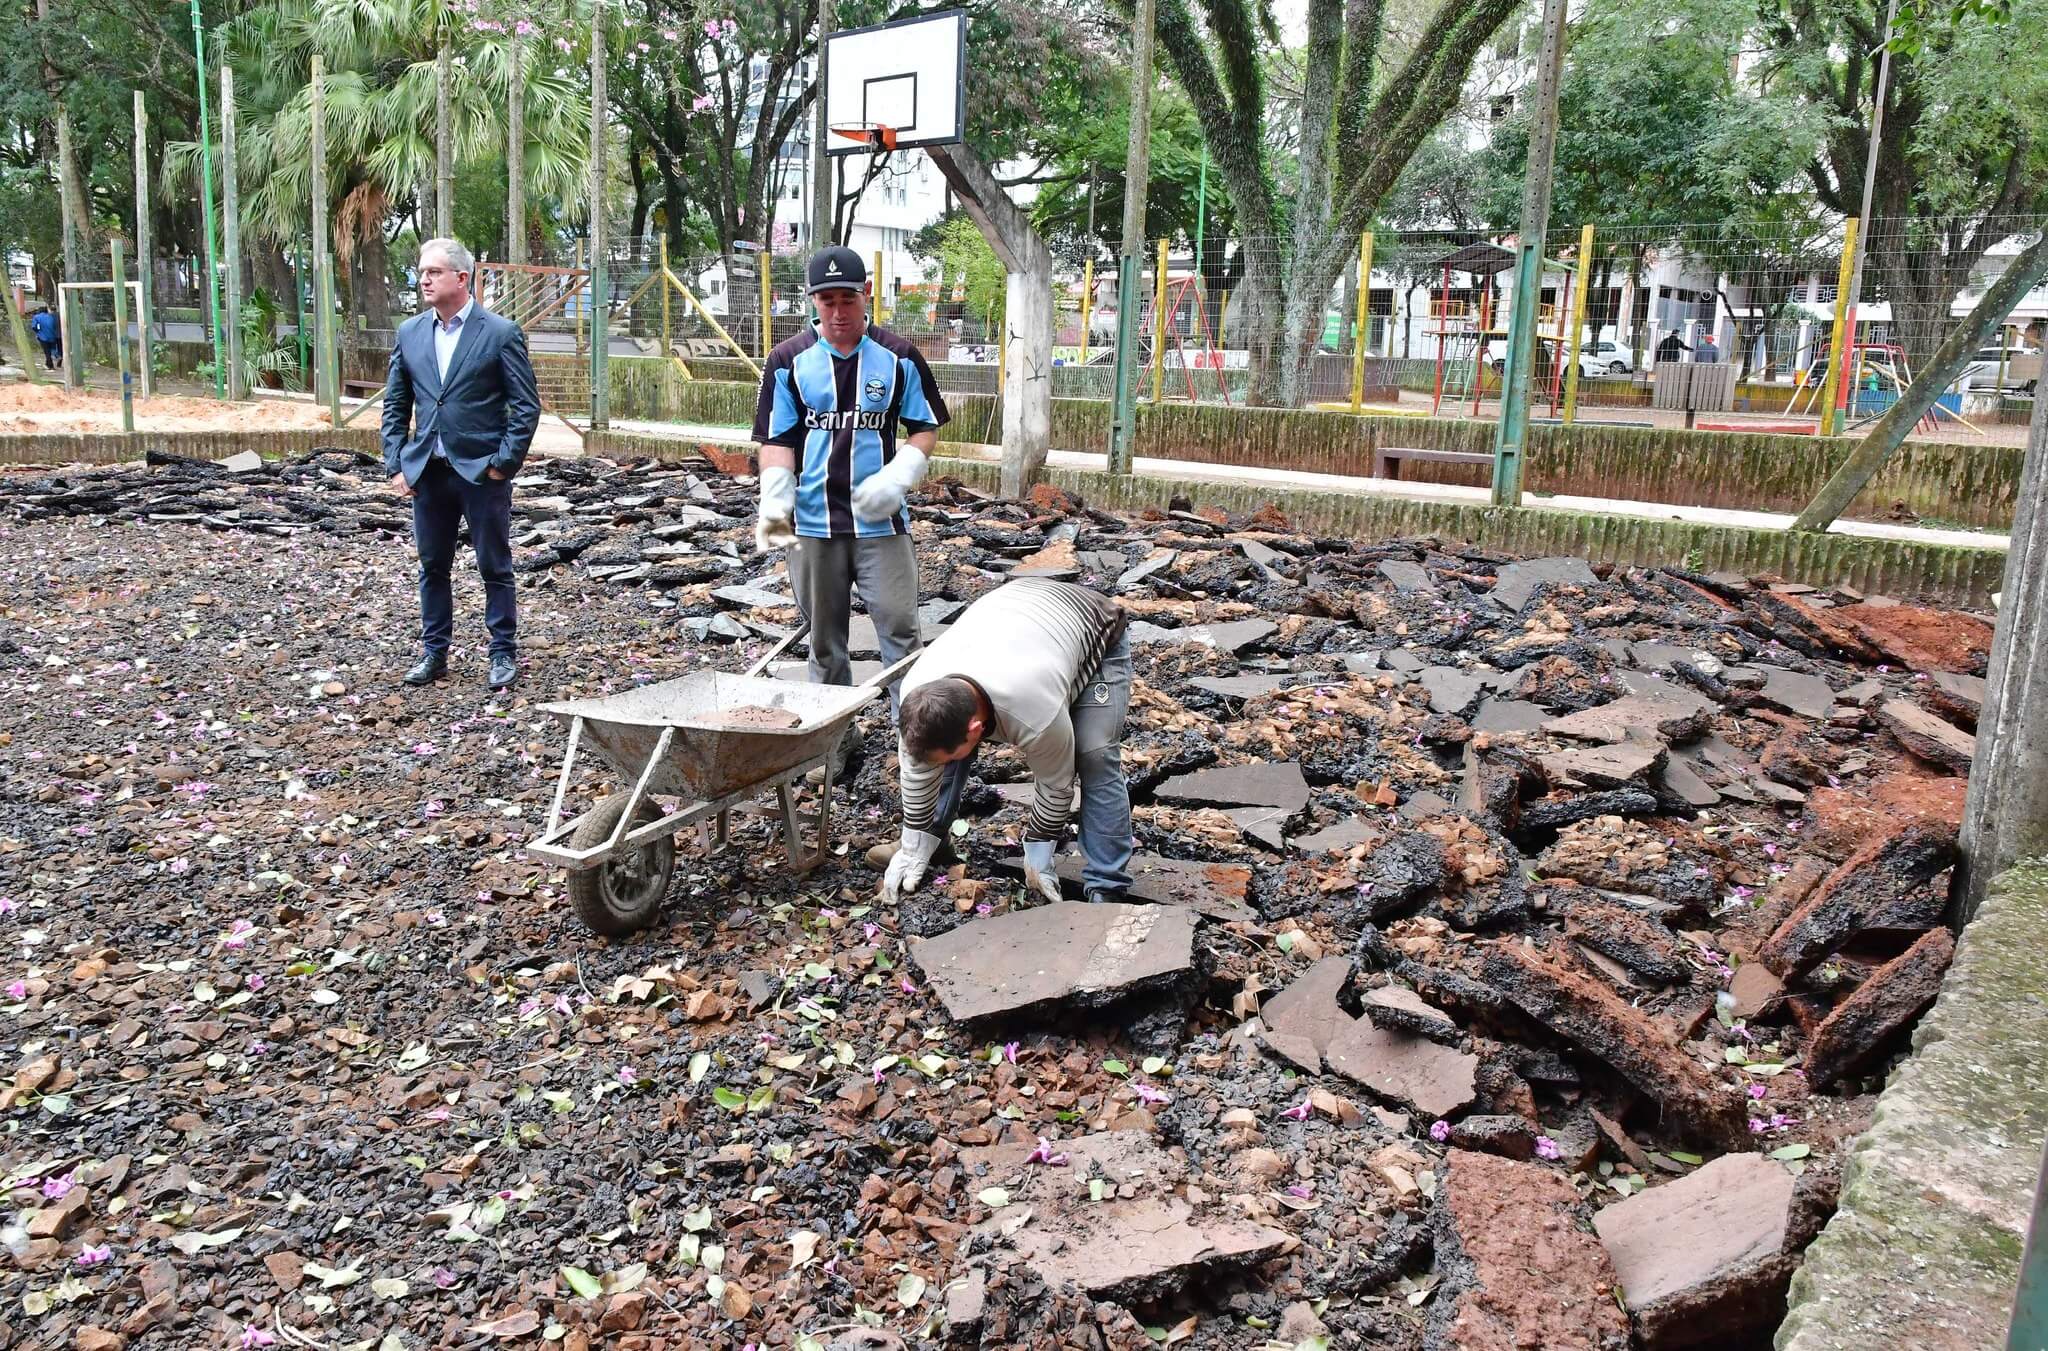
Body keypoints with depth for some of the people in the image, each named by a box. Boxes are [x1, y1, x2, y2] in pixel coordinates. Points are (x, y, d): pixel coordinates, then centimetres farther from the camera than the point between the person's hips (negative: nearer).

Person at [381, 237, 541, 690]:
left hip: (482, 471, -5)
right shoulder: (409, 333, 8)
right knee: (432, 567, 13)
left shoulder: (501, 333, -7)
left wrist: (504, 462, -11)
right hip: (427, 471, 5)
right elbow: (395, 405, 13)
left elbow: (527, 406, -6)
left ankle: (503, 654, 17)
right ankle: (433, 653, 25)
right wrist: (396, 463, 5)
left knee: (495, 568, 5)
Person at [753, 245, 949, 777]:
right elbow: (776, 439, 2)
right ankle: (833, 739, 23)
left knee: (900, 628, -4)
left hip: (882, 521, -1)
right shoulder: (789, 361, 1)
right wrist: (775, 503, -14)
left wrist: (897, 477, -11)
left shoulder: (898, 357, 1)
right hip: (813, 523, 1)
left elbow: (926, 427, 6)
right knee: (825, 637, 11)